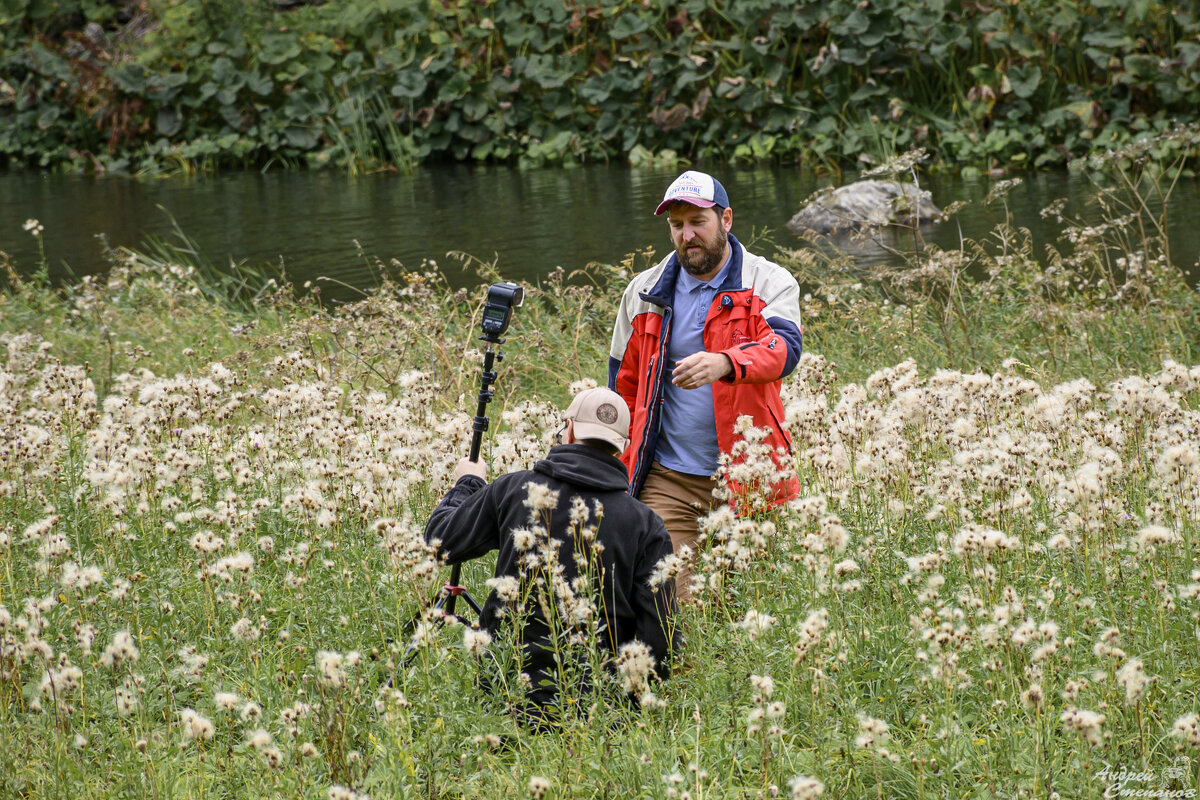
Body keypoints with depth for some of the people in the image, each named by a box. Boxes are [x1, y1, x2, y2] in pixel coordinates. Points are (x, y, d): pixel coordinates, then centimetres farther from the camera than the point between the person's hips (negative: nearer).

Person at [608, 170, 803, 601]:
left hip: (747, 478, -1)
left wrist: (724, 363, -42)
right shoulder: (644, 292, 10)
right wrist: (626, 470, 15)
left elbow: (784, 347, -21)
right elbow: (624, 385, 20)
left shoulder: (771, 284, 0)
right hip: (667, 480, 2)